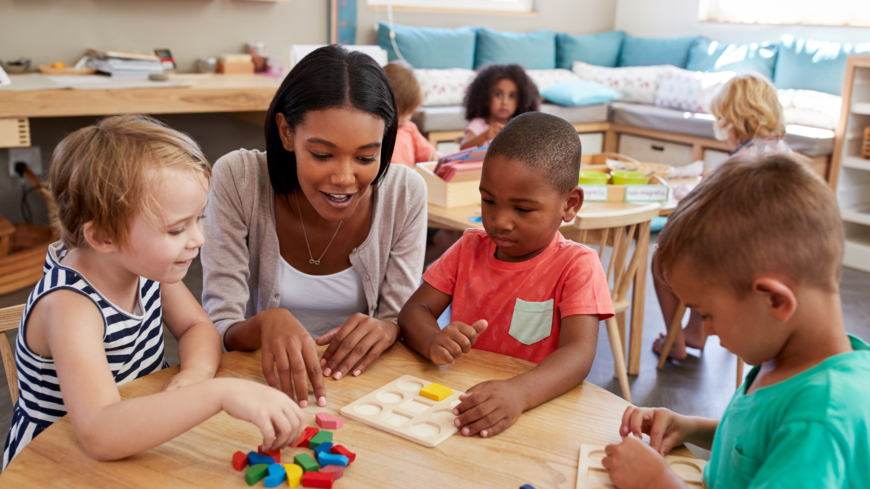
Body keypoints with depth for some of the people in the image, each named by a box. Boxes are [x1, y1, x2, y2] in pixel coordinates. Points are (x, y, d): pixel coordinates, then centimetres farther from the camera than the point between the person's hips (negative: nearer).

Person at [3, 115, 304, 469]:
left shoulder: (144, 263, -9)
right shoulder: (69, 306, -28)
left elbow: (197, 327, 3)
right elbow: (100, 436, -39)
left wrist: (196, 371, -19)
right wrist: (220, 393, -46)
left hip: (137, 443, 5)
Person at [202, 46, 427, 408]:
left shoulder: (405, 192, -10)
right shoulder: (237, 180, -14)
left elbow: (406, 322, -3)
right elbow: (219, 332, -14)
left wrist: (386, 330, -26)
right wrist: (266, 322, -36)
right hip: (266, 380, -1)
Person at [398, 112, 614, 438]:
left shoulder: (576, 265, -7)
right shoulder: (469, 248, 7)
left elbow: (579, 353, -20)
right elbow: (414, 310, 4)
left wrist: (517, 393, -39)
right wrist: (434, 342, -20)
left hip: (538, 409, -3)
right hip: (459, 397, 4)